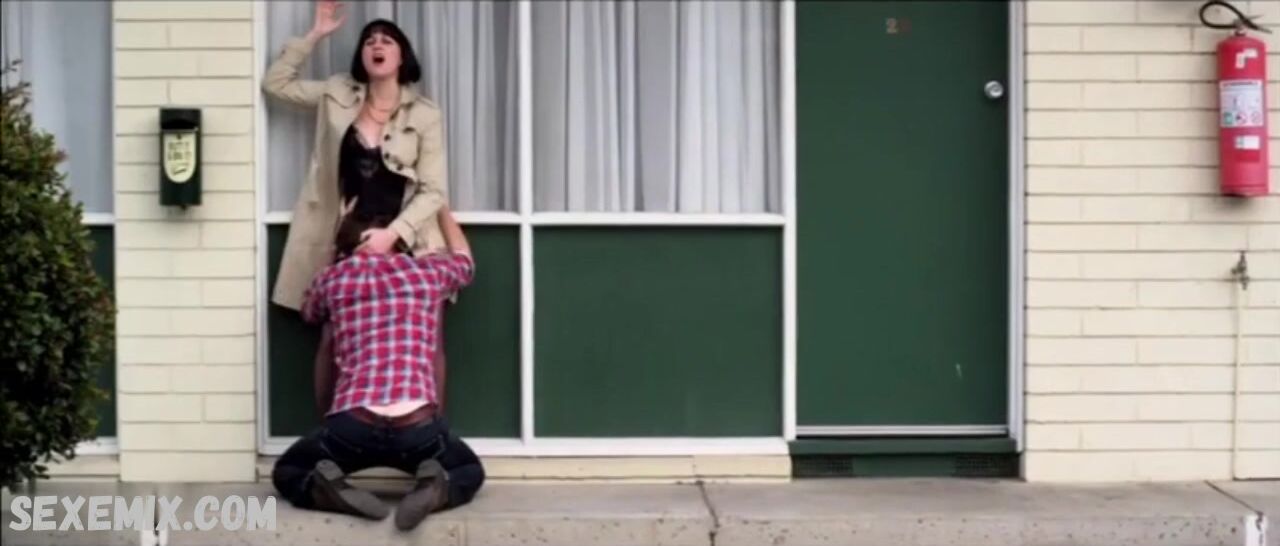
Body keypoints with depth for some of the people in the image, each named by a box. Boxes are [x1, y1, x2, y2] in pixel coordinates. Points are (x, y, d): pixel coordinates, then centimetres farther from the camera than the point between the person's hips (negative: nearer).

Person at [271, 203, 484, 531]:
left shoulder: (332, 278, 17)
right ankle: (436, 489, -5)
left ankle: (325, 489, -8)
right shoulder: (429, 270, 18)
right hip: (417, 425, 0)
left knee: (287, 473, 27)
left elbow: (309, 313, 42)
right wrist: (439, 205, 60)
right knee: (470, 472, 30)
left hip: (352, 424, 0)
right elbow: (464, 258, 44)